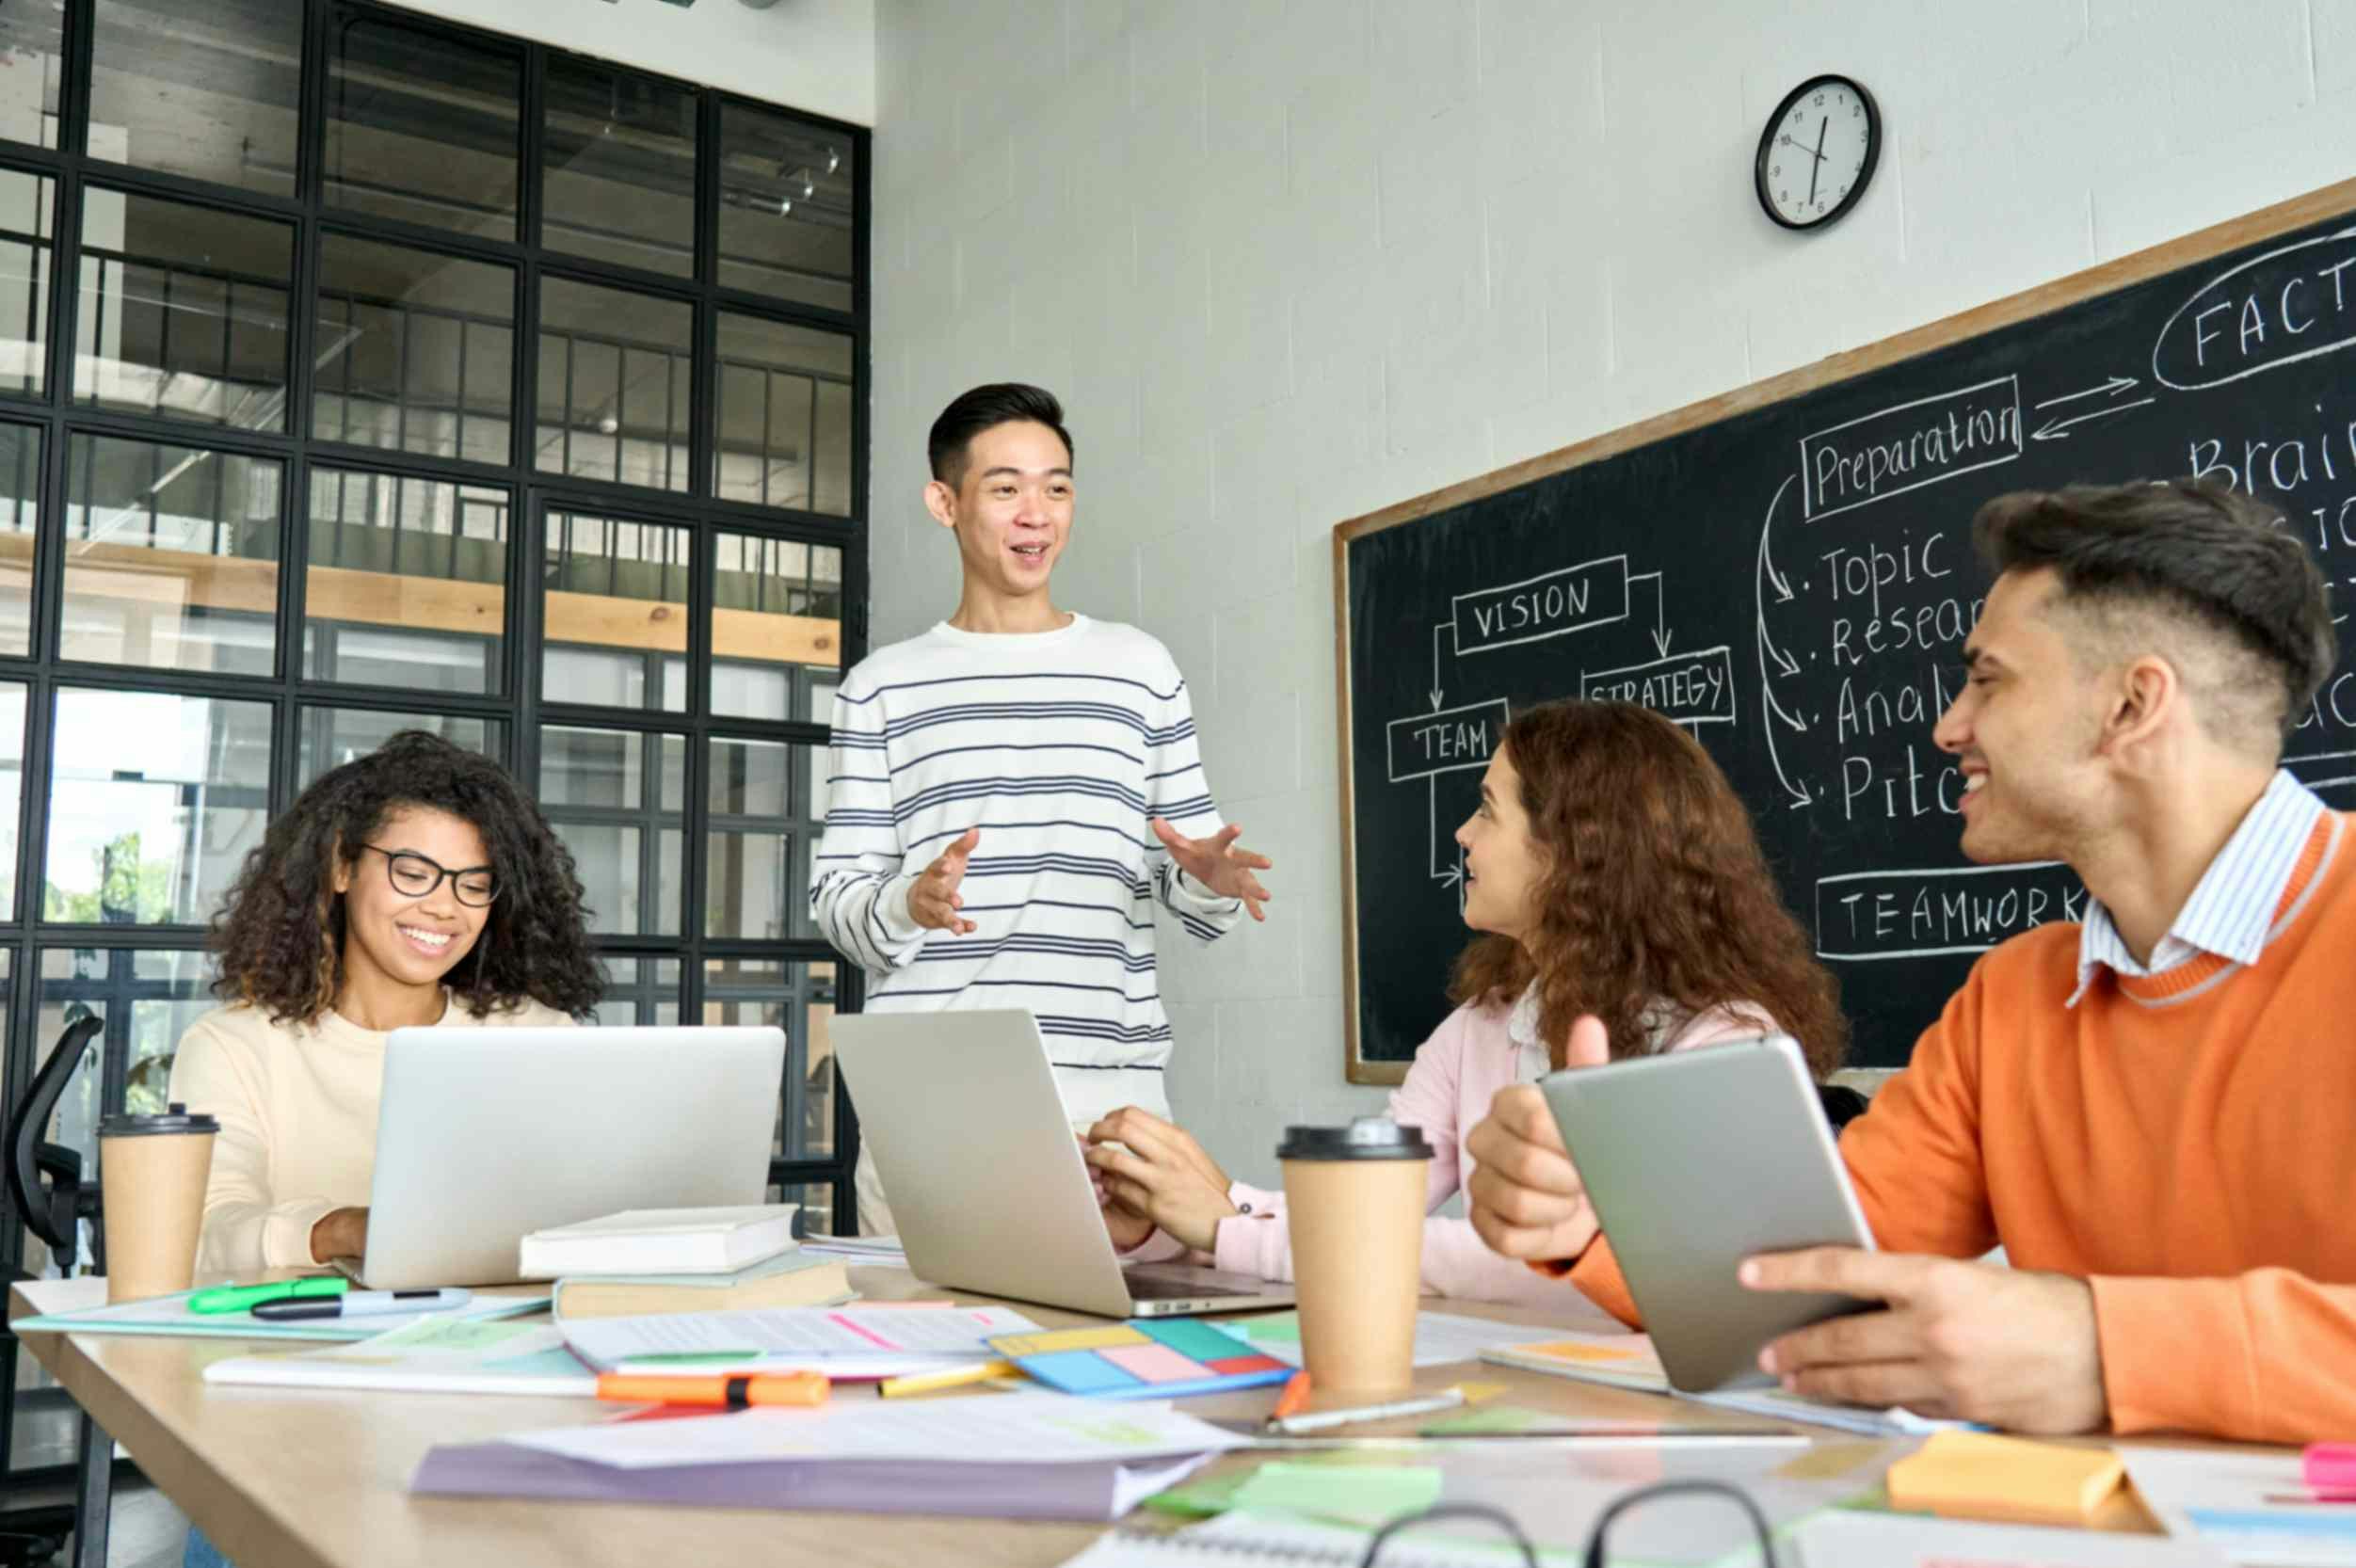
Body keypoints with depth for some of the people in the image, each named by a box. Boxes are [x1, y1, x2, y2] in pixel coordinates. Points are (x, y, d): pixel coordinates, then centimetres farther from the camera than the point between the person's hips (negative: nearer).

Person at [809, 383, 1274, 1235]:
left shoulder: (1140, 667, 13)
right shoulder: (883, 685, 10)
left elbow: (1191, 894, 13)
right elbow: (836, 899, 6)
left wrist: (1209, 879, -9)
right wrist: (908, 903, -15)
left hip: (1108, 1086, 1)